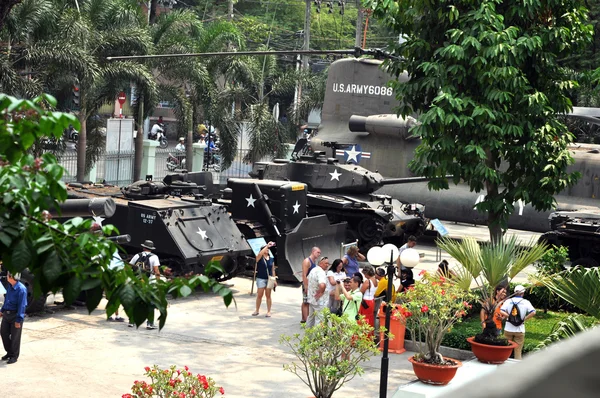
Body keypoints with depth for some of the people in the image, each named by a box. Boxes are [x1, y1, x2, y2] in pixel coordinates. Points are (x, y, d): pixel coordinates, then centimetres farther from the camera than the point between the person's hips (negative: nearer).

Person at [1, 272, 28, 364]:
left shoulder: (21, 289, -21)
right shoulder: (10, 286, 6)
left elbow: (22, 305, -21)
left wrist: (18, 320, -21)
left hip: (15, 315, -8)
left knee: (15, 337, 2)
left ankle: (14, 356, 15)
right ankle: (9, 352, 29)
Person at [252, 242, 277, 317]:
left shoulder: (271, 259, 7)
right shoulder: (259, 258, -4)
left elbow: (273, 270, 10)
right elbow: (260, 254, -28)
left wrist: (274, 280, 8)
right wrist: (267, 246, -26)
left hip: (269, 279, 2)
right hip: (261, 279, -2)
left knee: (268, 295, 6)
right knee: (259, 295, 3)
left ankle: (269, 311, 10)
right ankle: (257, 310, 15)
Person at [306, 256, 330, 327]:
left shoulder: (313, 270, 9)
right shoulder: (321, 272, -23)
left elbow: (308, 280, 28)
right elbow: (322, 285, -41)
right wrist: (320, 292, -22)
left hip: (311, 299, 10)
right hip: (319, 300, -10)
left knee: (311, 317, 22)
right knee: (319, 319, -4)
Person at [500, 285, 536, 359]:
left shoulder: (508, 301, -2)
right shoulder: (525, 302, -5)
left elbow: (501, 311, -15)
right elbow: (533, 312, -18)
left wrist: (509, 316, -5)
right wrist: (525, 318, -8)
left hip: (508, 329, 1)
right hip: (520, 330, -1)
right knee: (518, 351, 6)